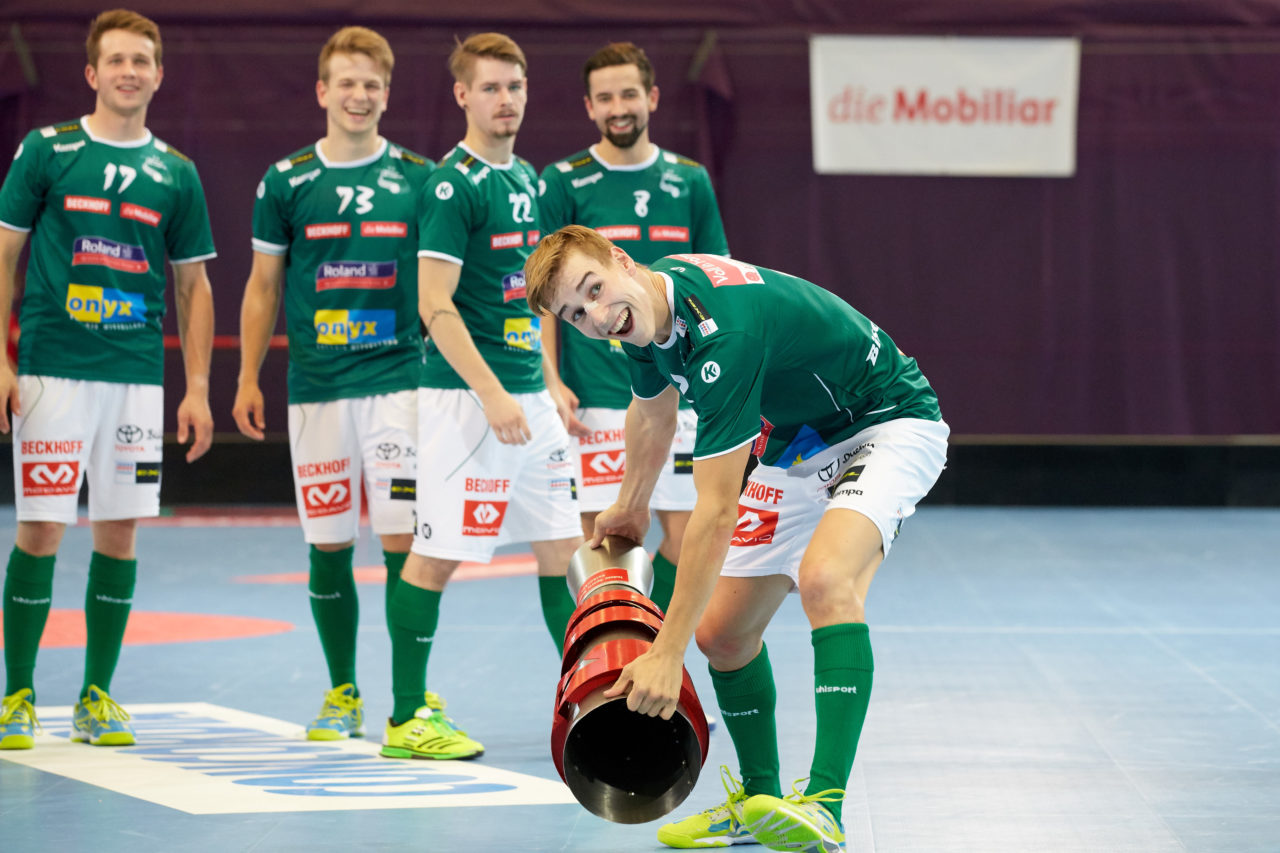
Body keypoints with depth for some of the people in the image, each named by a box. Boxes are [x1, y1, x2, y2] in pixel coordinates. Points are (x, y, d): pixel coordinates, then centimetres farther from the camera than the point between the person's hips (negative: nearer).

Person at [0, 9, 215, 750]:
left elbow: (193, 284, 13)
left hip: (138, 377, 3)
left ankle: (98, 696, 13)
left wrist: (198, 387, 6)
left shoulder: (176, 173, 9)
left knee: (121, 532, 3)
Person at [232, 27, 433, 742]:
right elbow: (264, 286, 12)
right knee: (329, 544, 5)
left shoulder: (418, 179, 4)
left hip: (398, 380, -1)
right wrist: (248, 379, 9)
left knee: (403, 538, -7)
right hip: (315, 387, 1)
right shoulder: (288, 181, 5)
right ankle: (343, 693, 17)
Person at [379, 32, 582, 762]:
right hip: (466, 398, -8)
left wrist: (551, 382, 18)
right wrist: (492, 395, -21)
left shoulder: (526, 178, 14)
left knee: (561, 545, 11)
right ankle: (407, 717, 3)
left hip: (528, 396, 8)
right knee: (438, 553, -3)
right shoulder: (455, 183, -11)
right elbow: (436, 306, -16)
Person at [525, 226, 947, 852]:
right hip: (796, 443, 9)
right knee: (722, 632, 7)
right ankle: (761, 802, 28)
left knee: (825, 580, -35)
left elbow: (717, 513, -36)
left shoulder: (721, 332, -36)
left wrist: (667, 653, -35)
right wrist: (631, 506, 33)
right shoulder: (649, 308, -8)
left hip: (888, 424, -9)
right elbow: (652, 412, 18)